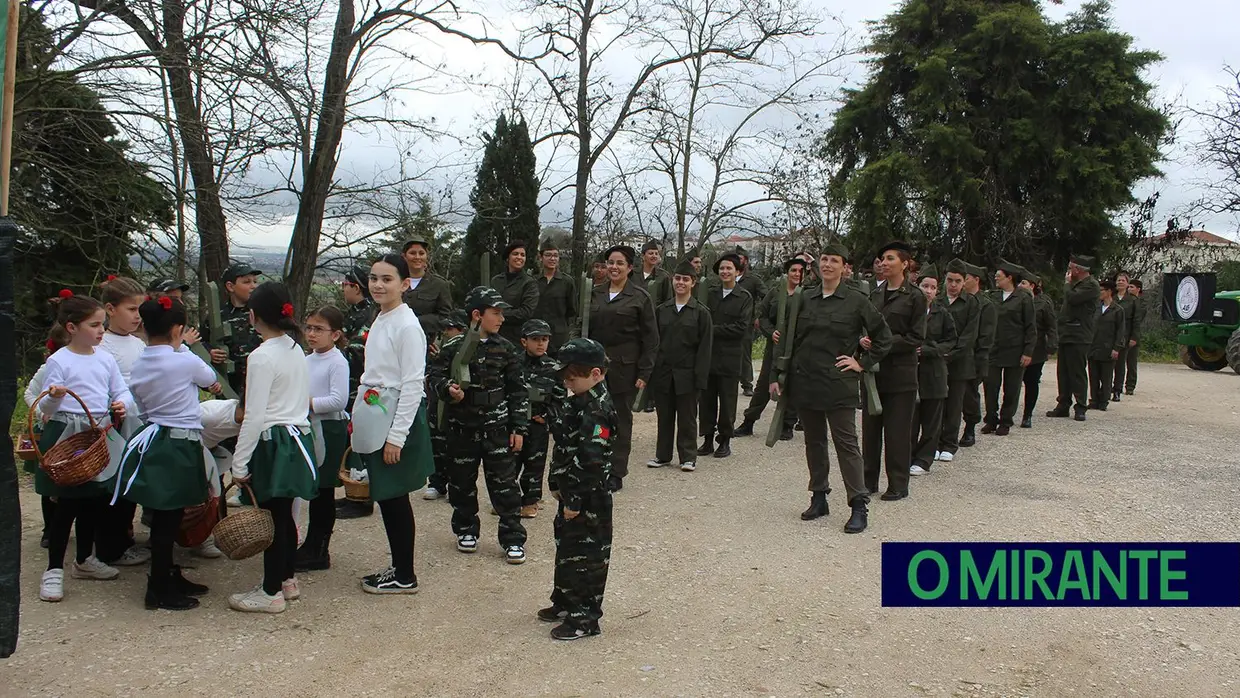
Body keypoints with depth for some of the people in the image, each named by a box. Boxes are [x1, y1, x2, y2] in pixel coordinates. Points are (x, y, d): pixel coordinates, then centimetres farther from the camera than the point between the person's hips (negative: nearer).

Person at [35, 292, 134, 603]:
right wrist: (53, 398, -31)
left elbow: (122, 391, 10)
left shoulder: (105, 358, 8)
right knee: (67, 504, -2)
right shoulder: (58, 361, -8)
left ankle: (85, 560, 31)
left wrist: (122, 404, -12)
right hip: (67, 436, -6)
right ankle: (54, 570, 9)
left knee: (95, 501, 15)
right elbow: (44, 407, -9)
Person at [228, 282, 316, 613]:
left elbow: (255, 417, -18)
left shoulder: (262, 356, -16)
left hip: (273, 444, -8)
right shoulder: (296, 350, 9)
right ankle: (288, 579, 29)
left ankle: (271, 592, 11)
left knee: (272, 517, 1)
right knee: (284, 514, 18)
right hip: (298, 437, 8)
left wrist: (239, 463, -12)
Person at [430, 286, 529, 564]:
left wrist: (519, 427, 1)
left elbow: (518, 390, 4)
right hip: (462, 427, 0)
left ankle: (513, 538, 9)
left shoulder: (505, 349, 1)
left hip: (497, 428, 0)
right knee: (462, 481, 12)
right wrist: (447, 389, -20)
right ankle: (466, 529, 32)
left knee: (504, 483, 0)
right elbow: (435, 375, 3)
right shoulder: (454, 348, -5)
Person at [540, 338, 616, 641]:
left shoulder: (597, 411, -23)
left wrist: (575, 500, -24)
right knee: (566, 546, 21)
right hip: (572, 493, 10)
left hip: (589, 500, -10)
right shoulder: (579, 402, 9)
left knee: (585, 555, 1)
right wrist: (557, 483, 18)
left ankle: (585, 618, 13)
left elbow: (589, 461, -27)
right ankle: (565, 603, 37)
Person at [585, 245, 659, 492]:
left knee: (622, 418, 5)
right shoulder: (594, 294, 9)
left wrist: (644, 373, -9)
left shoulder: (640, 298, -2)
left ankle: (616, 473, 13)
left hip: (624, 368, -3)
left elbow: (651, 339, -3)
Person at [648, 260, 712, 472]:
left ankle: (688, 457, 16)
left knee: (687, 418, 5)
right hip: (662, 372, 3)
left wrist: (700, 376, -12)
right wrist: (651, 371, 2)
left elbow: (705, 347, -6)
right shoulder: (661, 310, 8)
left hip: (686, 373, -3)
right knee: (664, 416, 11)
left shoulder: (701, 312, -2)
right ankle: (663, 455, 22)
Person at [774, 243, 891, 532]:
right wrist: (778, 376, 7)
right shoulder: (805, 300, 8)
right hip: (804, 382, 5)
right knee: (814, 442, 12)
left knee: (846, 443, -3)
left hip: (839, 385, -4)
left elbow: (883, 337, 2)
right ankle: (819, 498, 24)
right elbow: (791, 340, 11)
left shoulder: (856, 302, -3)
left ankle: (859, 505, 2)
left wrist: (862, 363, -4)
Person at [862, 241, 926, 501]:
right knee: (870, 427, 9)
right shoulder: (875, 294, 12)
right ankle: (869, 480, 20)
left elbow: (916, 338, -9)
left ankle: (898, 485, 12)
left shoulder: (914, 297, -5)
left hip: (900, 372, -5)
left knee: (897, 431, 1)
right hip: (874, 370, 5)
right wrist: (863, 340, -7)